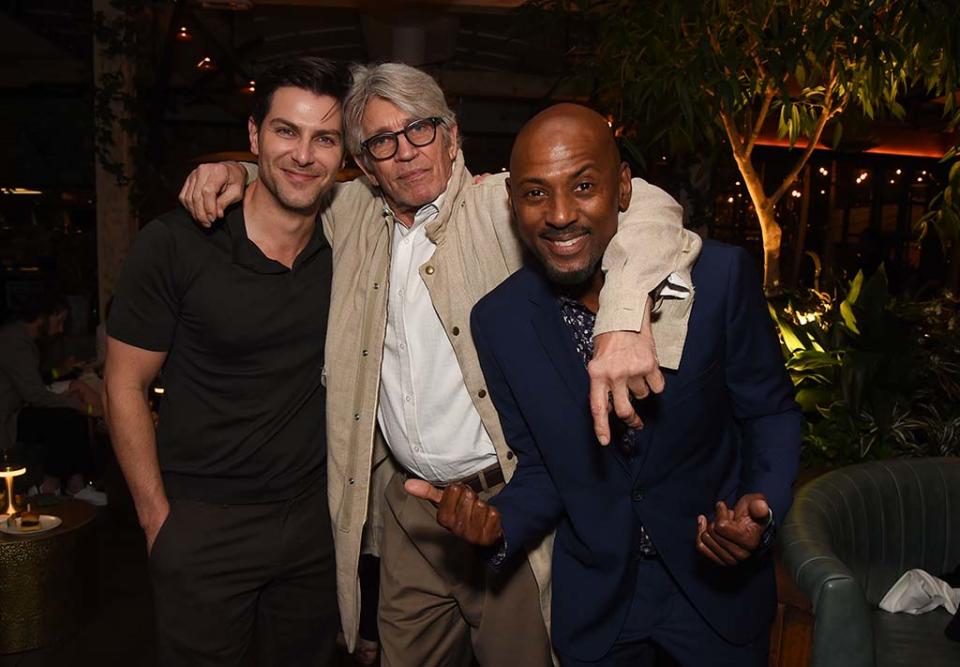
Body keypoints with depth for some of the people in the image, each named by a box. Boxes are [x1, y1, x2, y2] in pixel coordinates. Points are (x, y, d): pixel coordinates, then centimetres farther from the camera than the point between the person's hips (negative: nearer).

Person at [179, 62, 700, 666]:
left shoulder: (502, 206, -11)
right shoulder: (353, 214, 6)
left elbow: (644, 206, -21)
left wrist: (623, 322, -38)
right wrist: (235, 172, 3)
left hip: (507, 501, -4)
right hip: (408, 507, 5)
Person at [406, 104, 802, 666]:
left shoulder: (722, 276, -19)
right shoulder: (498, 321, -12)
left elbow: (770, 413, -6)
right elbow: (540, 470, -3)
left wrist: (761, 510, -24)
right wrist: (498, 525, -23)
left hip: (721, 584, -1)